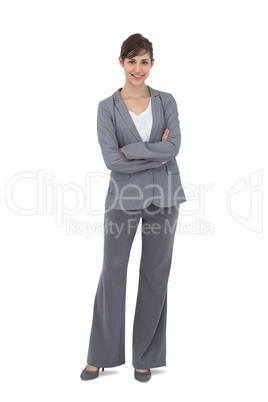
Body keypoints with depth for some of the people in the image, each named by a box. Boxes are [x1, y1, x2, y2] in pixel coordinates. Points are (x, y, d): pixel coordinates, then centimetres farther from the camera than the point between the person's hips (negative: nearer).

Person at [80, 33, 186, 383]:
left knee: (155, 275, 8)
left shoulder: (166, 102, 6)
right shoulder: (108, 107, 1)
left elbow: (174, 147, -10)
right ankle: (100, 356, 23)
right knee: (112, 273, 5)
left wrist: (131, 149, -14)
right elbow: (112, 160, -11)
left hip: (163, 197, 2)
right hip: (124, 197, -1)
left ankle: (145, 356, 24)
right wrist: (157, 155, -12)